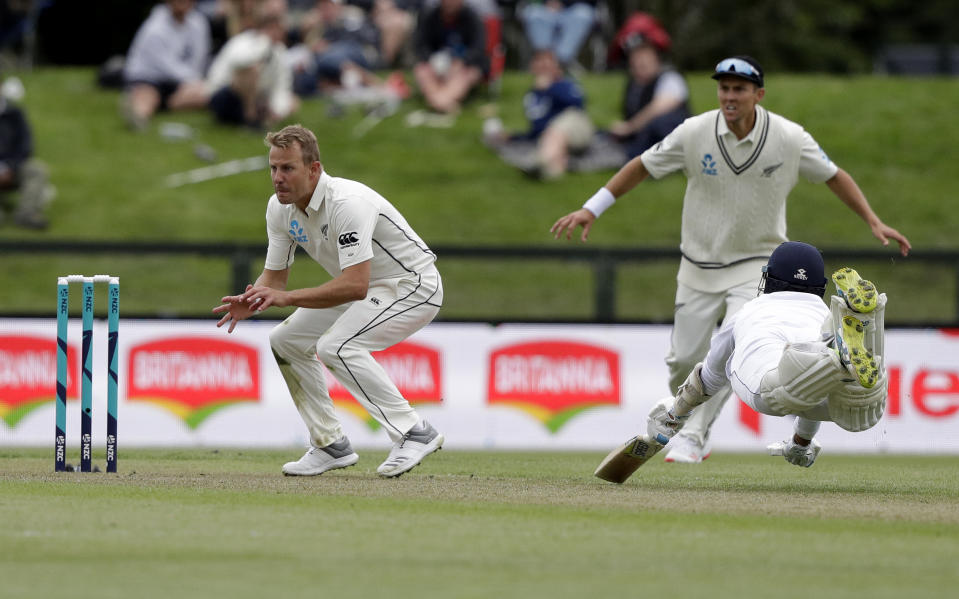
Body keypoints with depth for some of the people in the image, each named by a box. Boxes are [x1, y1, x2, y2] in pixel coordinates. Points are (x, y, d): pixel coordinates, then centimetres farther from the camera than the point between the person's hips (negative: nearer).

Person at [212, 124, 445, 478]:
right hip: (365, 289, 9)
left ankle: (414, 433, -22)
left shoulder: (346, 203, -32)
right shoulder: (280, 208, -5)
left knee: (336, 345, -29)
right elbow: (274, 276, 3)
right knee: (286, 340, 7)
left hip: (414, 286, -9)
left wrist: (288, 298, -42)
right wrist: (251, 302, -20)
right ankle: (331, 445, 14)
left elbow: (355, 286, -39)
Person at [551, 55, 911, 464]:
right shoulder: (695, 132, -12)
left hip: (756, 264, -2)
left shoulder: (789, 139, -13)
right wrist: (591, 210, -5)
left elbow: (834, 177, 1)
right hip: (700, 265, 2)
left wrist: (874, 223, -3)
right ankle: (685, 426, 31)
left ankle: (693, 436, -13)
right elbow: (642, 167, -2)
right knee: (684, 358, 5)